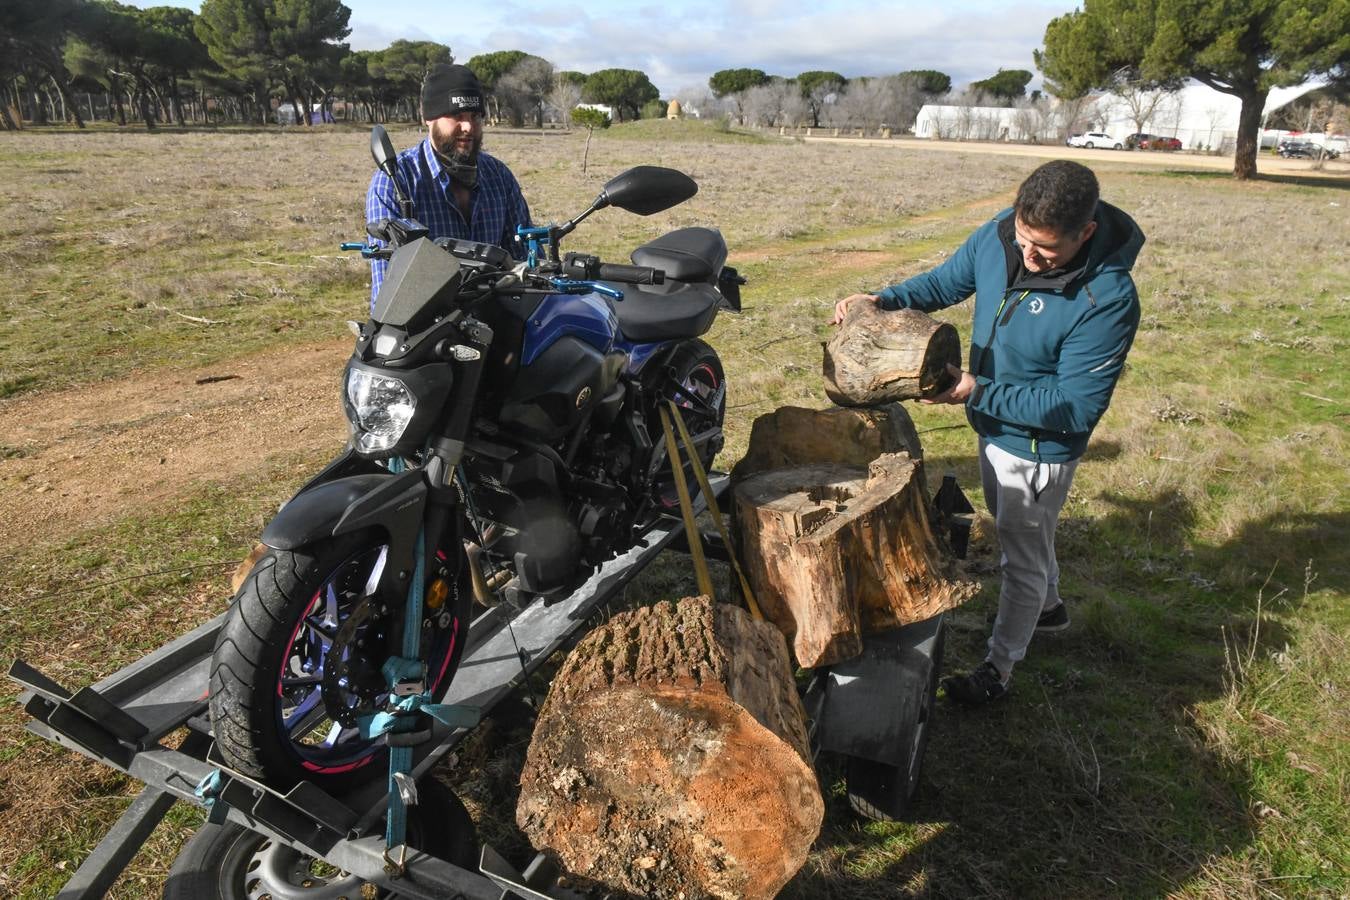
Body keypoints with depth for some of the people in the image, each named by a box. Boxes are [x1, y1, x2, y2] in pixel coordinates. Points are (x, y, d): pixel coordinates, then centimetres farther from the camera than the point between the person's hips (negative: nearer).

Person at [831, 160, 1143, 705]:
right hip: (994, 426, 7)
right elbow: (946, 282, 4)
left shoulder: (1107, 299, -32)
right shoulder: (999, 236, -15)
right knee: (1018, 534, 29)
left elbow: (1076, 407, -29)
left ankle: (999, 668, 33)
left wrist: (979, 393, -33)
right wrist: (884, 301, -14)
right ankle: (1049, 606, 57)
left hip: (1040, 446, -7)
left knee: (1021, 558, 12)